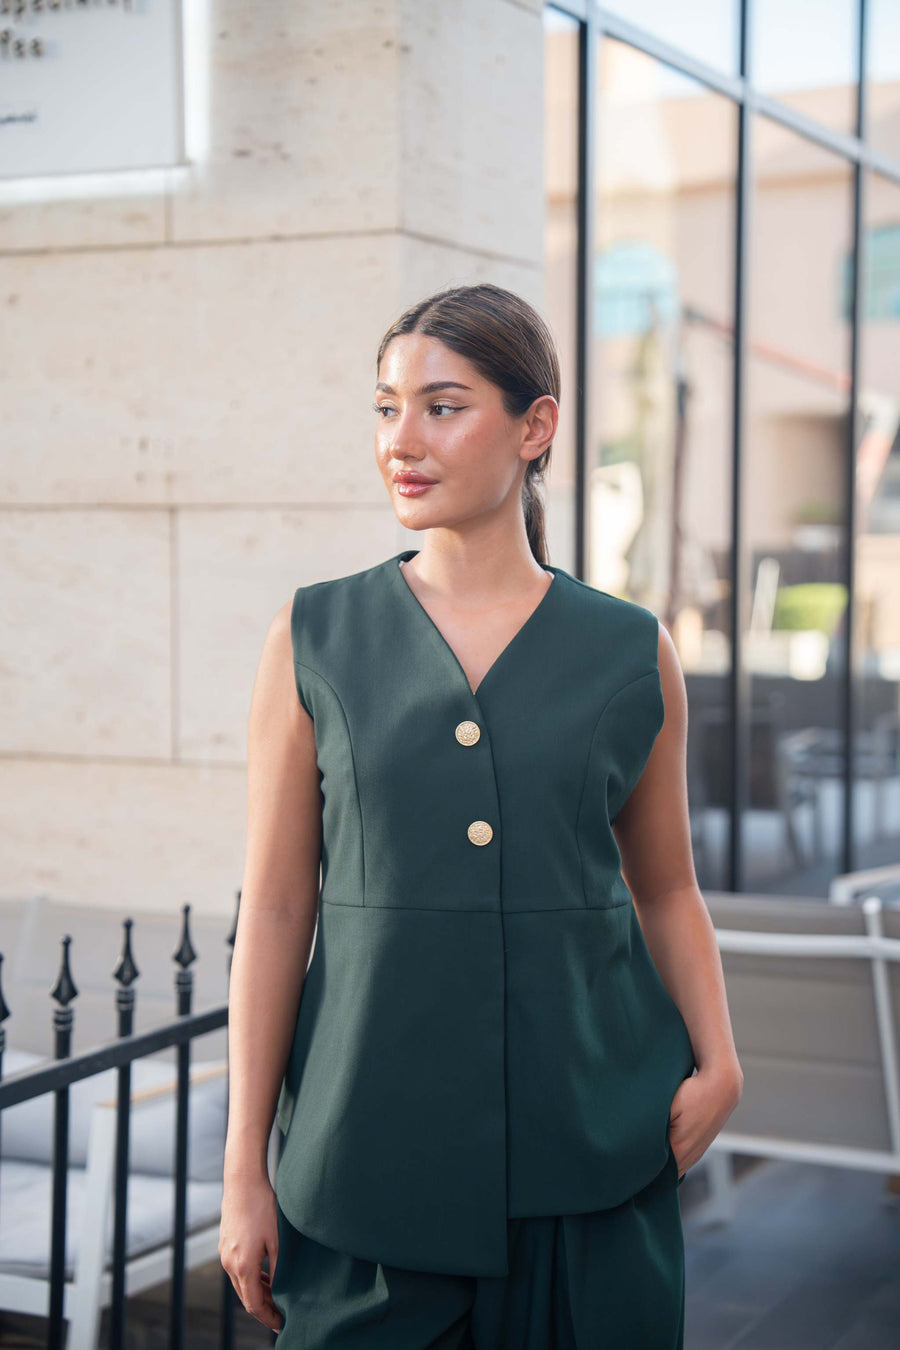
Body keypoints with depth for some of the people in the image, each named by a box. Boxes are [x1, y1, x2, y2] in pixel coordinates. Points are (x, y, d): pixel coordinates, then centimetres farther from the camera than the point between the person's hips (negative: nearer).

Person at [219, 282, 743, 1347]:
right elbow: (275, 907, 1)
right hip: (372, 1139, 0)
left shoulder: (634, 655, 2)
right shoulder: (315, 640, 1)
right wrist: (244, 1167, 0)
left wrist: (716, 1062, -3)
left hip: (590, 1157, 1)